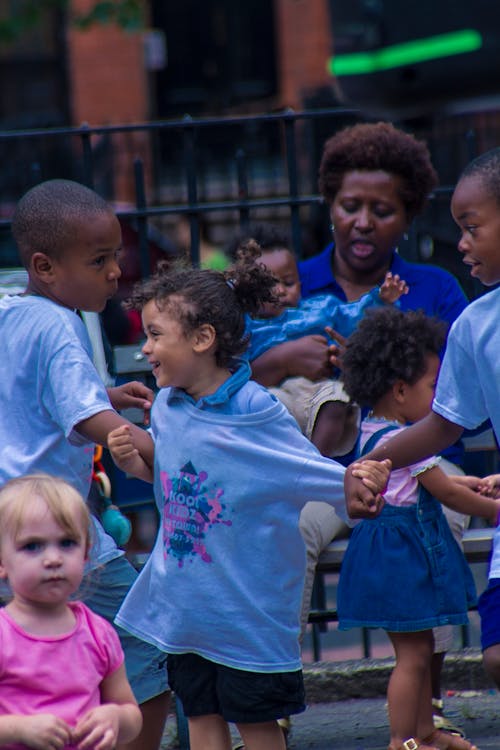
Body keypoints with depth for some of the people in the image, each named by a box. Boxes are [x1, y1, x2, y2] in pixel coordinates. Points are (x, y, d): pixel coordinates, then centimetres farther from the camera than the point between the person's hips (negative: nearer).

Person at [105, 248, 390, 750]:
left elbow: (311, 473, -12)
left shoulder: (256, 413, -16)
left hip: (249, 603, -5)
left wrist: (359, 482, -31)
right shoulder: (166, 408, 2)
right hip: (183, 601, 6)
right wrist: (131, 460, -3)